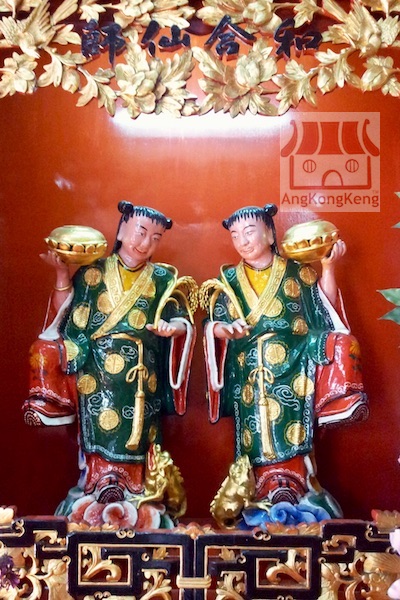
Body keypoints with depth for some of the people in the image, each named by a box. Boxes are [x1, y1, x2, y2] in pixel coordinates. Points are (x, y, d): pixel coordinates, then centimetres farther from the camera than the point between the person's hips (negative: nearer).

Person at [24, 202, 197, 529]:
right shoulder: (91, 272, 10)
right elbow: (63, 312, 8)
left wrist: (172, 327, -20)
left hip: (140, 379, 0)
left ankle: (133, 500, 2)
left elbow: (183, 321, 3)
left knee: (135, 439, -6)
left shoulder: (164, 279, 10)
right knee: (99, 437, -7)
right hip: (96, 377, 1)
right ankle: (96, 500, 3)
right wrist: (63, 275, -1)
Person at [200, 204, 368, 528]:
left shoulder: (298, 272, 11)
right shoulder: (227, 280, 14)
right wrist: (223, 329, -17)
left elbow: (326, 310, 5)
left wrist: (328, 267, -2)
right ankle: (263, 504, -4)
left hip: (293, 373, 0)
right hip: (250, 378, 1)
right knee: (258, 442, -7)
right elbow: (212, 325, 7)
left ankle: (296, 498, -10)